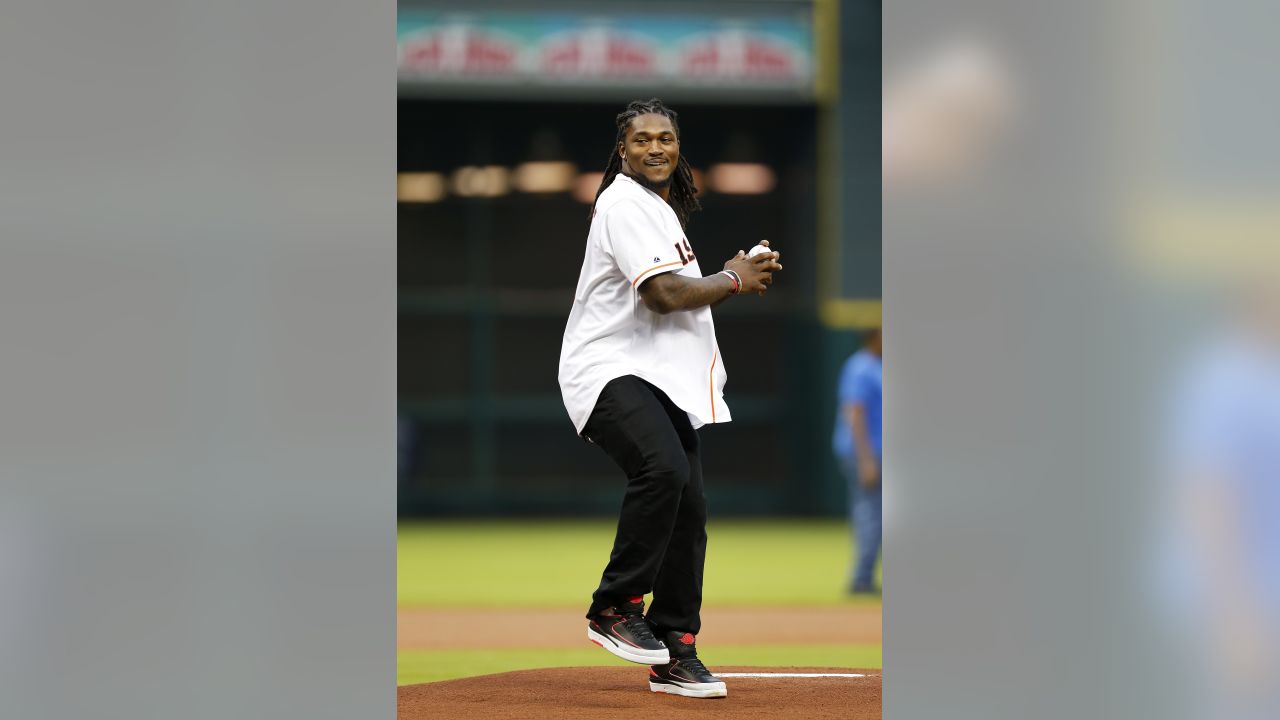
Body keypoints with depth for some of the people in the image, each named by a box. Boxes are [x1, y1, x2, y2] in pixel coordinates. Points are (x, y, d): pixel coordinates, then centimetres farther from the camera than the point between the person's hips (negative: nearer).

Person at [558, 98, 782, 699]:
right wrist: (732, 280, -5)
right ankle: (614, 608, -21)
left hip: (664, 379, 10)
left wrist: (737, 272, 15)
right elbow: (664, 294, -20)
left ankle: (674, 655, 9)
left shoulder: (663, 208, 22)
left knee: (689, 507, 3)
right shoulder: (625, 205, -11)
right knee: (663, 469, -32)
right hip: (609, 372, -10)